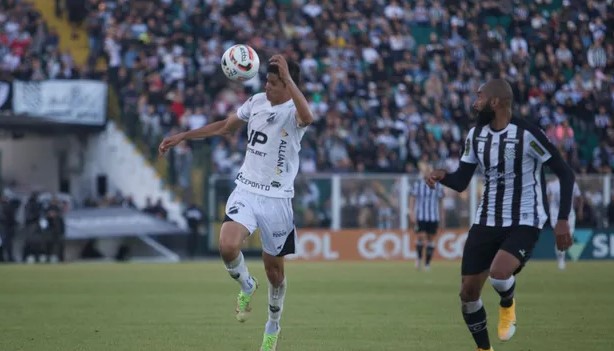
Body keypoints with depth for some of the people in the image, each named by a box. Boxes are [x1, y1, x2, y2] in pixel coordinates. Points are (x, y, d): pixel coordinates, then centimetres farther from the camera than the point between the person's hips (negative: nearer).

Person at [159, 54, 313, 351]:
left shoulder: (293, 111, -12)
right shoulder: (256, 102, 4)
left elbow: (307, 117, -41)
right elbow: (225, 127, 22)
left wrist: (288, 77, -42)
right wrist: (182, 137, 22)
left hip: (276, 199, -3)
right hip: (245, 190, 3)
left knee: (274, 268, 8)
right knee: (227, 246, -24)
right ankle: (246, 287, 9)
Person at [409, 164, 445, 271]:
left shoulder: (438, 186, 6)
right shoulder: (417, 184, 2)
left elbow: (440, 202, 13)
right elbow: (412, 200, 3)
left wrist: (441, 216, 12)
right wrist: (412, 214, -6)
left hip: (433, 217, 2)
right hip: (420, 216, -2)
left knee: (431, 238, 2)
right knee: (420, 236, -14)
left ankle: (427, 263, 10)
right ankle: (419, 257, 10)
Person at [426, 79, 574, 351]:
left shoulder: (527, 134, -16)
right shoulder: (476, 135, 3)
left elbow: (565, 174, -11)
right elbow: (461, 182, 8)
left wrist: (562, 221, -17)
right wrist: (442, 176, -15)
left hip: (524, 223, -6)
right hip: (486, 222, 6)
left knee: (499, 273, -31)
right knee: (468, 292, 4)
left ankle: (507, 306, 6)